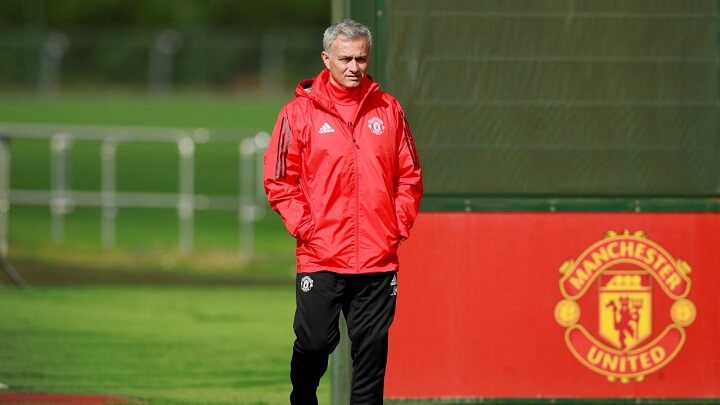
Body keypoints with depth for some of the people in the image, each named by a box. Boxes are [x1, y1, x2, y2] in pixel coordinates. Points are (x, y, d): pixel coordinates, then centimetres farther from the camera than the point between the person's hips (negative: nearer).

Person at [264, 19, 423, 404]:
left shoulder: (388, 109, 8)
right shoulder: (299, 111, 0)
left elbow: (410, 176, 13)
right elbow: (279, 180, 1)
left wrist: (399, 225, 3)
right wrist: (304, 226, -8)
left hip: (378, 259, 2)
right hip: (320, 258, -2)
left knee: (371, 350, 2)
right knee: (315, 343, -1)